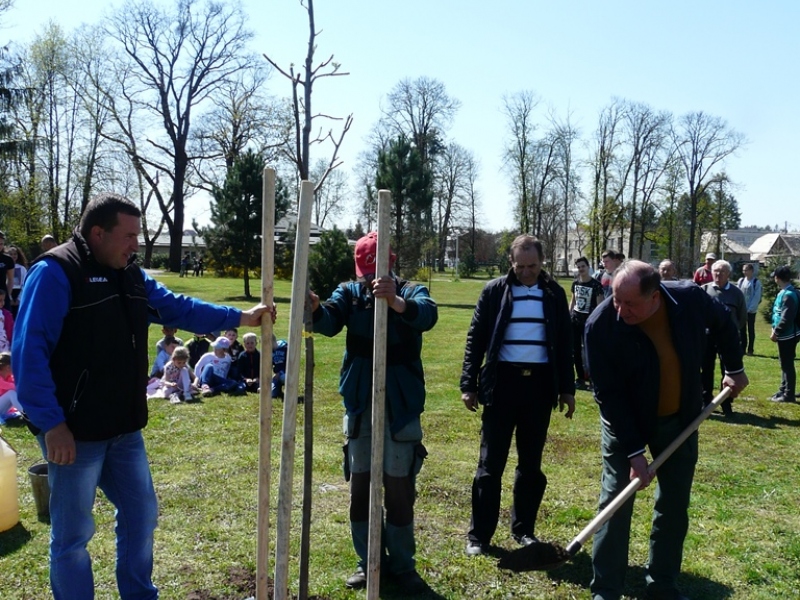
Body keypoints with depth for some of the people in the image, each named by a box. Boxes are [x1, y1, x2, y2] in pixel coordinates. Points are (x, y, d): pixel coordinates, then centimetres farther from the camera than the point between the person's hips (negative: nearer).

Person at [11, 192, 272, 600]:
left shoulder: (130, 276, 10)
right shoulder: (54, 274, -15)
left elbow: (178, 308, 15)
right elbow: (29, 353, -19)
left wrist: (239, 318, 6)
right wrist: (51, 423, -21)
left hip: (124, 429, 8)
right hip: (73, 431, -8)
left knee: (140, 515, 19)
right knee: (73, 535, 5)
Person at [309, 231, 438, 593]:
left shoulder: (411, 292, -3)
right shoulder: (350, 293, 4)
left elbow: (427, 315, -27)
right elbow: (330, 322, -15)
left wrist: (395, 300, -48)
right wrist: (314, 307, -39)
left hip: (401, 407, -3)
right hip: (359, 406, 3)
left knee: (399, 488, 5)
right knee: (360, 485, 10)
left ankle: (402, 565, 22)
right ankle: (369, 562, 27)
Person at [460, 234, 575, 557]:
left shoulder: (554, 294, 7)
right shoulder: (495, 291, 1)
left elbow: (564, 343, 11)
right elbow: (476, 339, 2)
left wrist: (567, 388, 8)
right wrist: (469, 384, -2)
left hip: (540, 384, 2)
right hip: (502, 382, -2)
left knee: (531, 464, 11)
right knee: (491, 463, 1)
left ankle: (524, 529, 25)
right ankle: (479, 534, 11)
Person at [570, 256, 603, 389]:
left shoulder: (596, 285, -10)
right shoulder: (575, 283, 7)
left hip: (589, 322, -6)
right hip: (575, 320, 6)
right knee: (576, 350, 8)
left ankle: (590, 378, 5)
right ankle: (580, 377, 18)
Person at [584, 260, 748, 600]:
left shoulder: (690, 299, -21)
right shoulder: (601, 325, -29)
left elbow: (723, 324, 5)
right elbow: (608, 394, -23)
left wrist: (734, 368, 12)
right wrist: (633, 450, -24)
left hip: (680, 419, 3)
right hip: (626, 422, -3)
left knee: (674, 506, 10)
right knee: (615, 502, -3)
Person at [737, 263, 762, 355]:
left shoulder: (757, 282, -8)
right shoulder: (741, 281, 5)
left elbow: (757, 297, -11)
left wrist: (750, 309, -15)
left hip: (751, 310, -4)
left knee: (751, 330, 5)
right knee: (741, 329, 8)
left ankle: (750, 350, 12)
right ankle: (742, 348, 15)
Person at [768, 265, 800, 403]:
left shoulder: (788, 295, -23)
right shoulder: (784, 292, 8)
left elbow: (786, 318, -26)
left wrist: (776, 332, -17)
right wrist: (775, 329, 12)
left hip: (787, 335, -10)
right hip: (785, 334, 10)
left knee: (787, 365, -2)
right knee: (785, 364, 19)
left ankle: (789, 395, 6)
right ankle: (784, 390, 30)